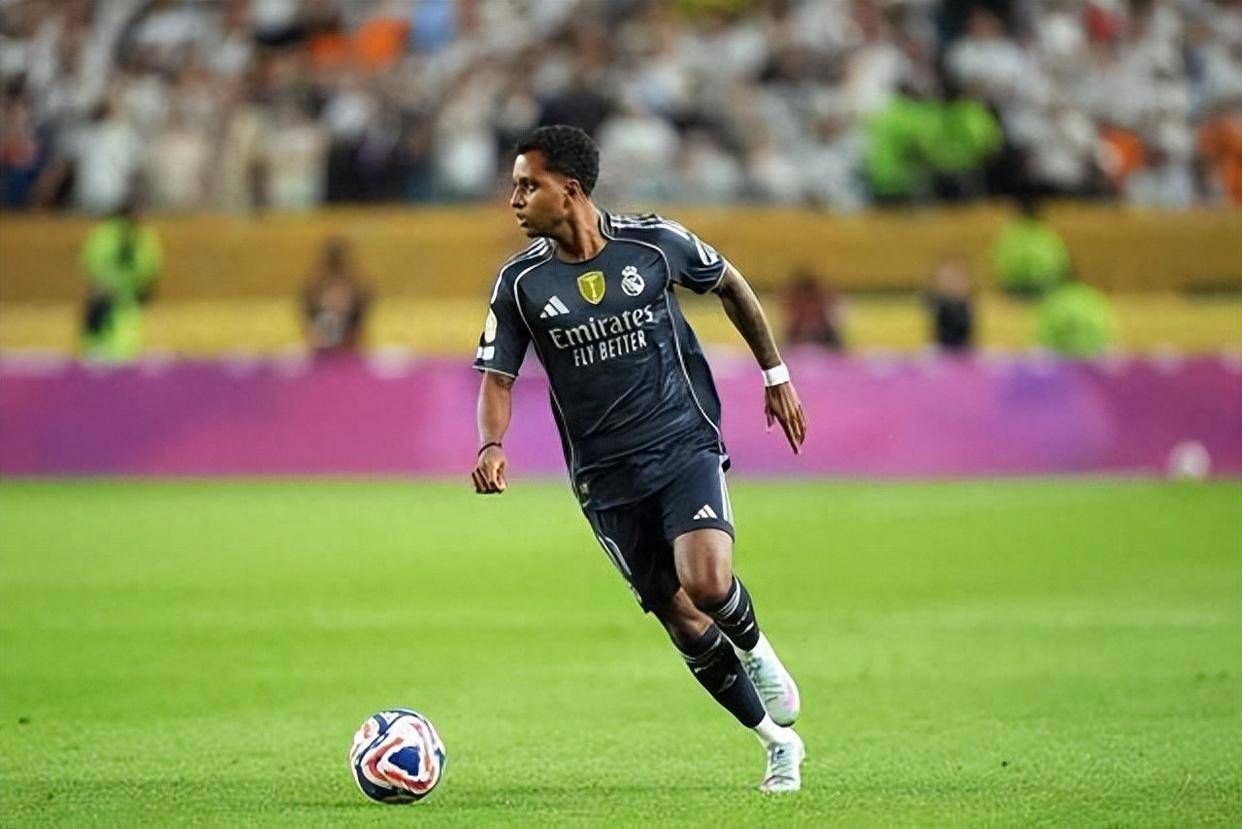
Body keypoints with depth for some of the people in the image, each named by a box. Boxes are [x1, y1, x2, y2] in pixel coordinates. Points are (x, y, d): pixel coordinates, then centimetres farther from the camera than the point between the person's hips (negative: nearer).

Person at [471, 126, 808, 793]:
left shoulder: (654, 243, -7)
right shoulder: (521, 282, -5)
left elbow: (730, 286, 11)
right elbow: (498, 377, 0)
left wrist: (776, 375, 16)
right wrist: (492, 445, -21)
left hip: (686, 444, -2)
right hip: (605, 475, 2)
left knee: (708, 584, -24)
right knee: (684, 622, 0)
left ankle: (756, 651, 12)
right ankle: (778, 744, 18)